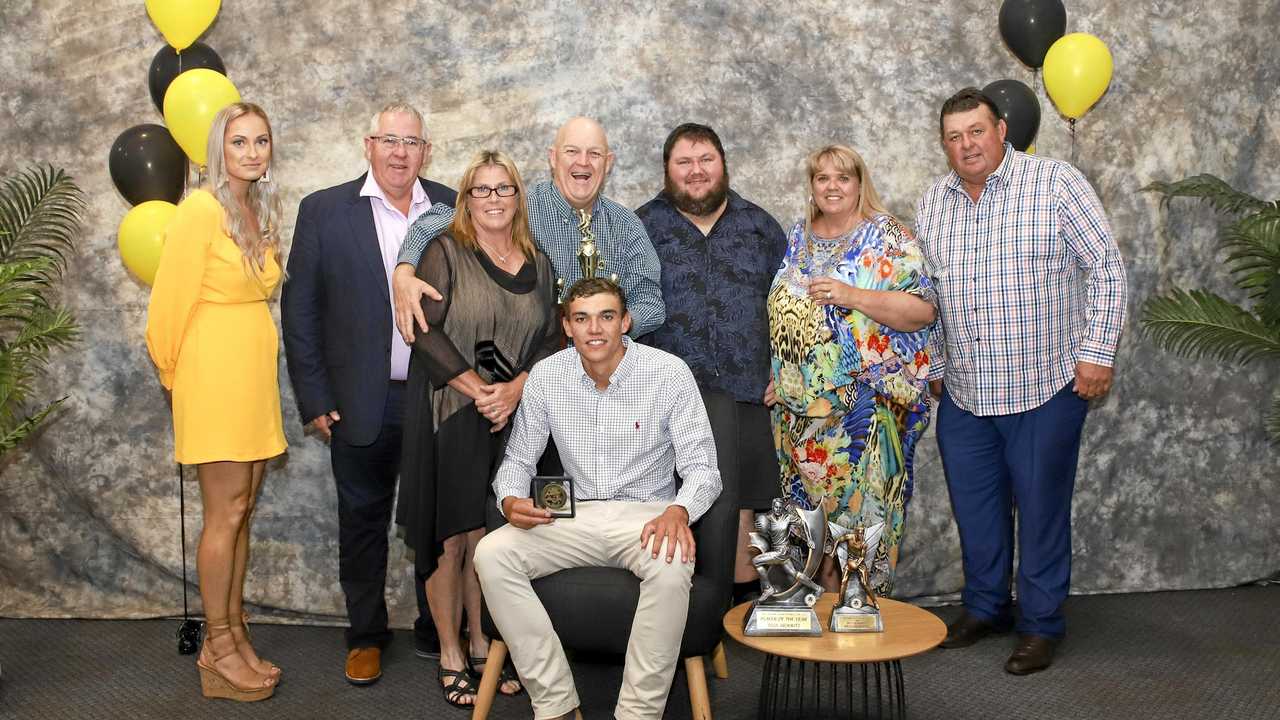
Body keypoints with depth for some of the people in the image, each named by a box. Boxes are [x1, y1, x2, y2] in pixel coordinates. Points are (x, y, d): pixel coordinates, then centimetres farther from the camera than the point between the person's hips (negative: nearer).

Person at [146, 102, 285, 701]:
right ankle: (218, 652, 8)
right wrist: (172, 374, 3)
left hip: (255, 374, 7)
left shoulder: (260, 213, 12)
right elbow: (171, 302, -9)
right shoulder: (201, 210, -12)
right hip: (214, 375, -7)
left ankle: (234, 638, 19)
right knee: (226, 513, -3)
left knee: (241, 512, 10)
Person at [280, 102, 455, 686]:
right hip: (361, 403, -1)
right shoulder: (324, 211, 0)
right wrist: (313, 398, -4)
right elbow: (300, 308, 0)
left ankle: (437, 629, 27)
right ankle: (366, 635, 26)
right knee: (362, 521, 10)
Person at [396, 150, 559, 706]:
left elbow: (551, 341, 7)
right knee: (451, 535, 0)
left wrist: (515, 389, -10)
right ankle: (450, 656, 11)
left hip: (515, 417, 3)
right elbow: (426, 331, -10)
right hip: (449, 417, -3)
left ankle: (481, 646, 19)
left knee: (492, 536, 6)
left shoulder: (538, 265, 12)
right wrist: (479, 391, -14)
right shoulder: (446, 253, 0)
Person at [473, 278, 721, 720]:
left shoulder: (669, 373, -8)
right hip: (575, 514, 3)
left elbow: (701, 467, -7)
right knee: (491, 555, -23)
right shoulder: (546, 377, 0)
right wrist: (511, 500, -15)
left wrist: (679, 510, -30)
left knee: (671, 567, -37)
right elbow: (518, 459, 10)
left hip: (646, 514, -3)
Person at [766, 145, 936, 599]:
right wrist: (778, 377, 13)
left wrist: (851, 296, -23)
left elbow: (922, 311, -14)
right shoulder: (797, 239, 13)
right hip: (801, 407, 6)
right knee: (814, 506, 10)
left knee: (864, 509, -3)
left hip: (866, 404, -5)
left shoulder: (886, 238, -5)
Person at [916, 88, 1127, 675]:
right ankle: (986, 606, 32)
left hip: (1045, 388, -5)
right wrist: (933, 366, 16)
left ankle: (1041, 625, 19)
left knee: (1041, 508, 5)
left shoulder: (1056, 184, -8)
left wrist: (1097, 352, -12)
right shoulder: (933, 203, 7)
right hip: (963, 393, 5)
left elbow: (1105, 269, -8)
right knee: (974, 505, 14)